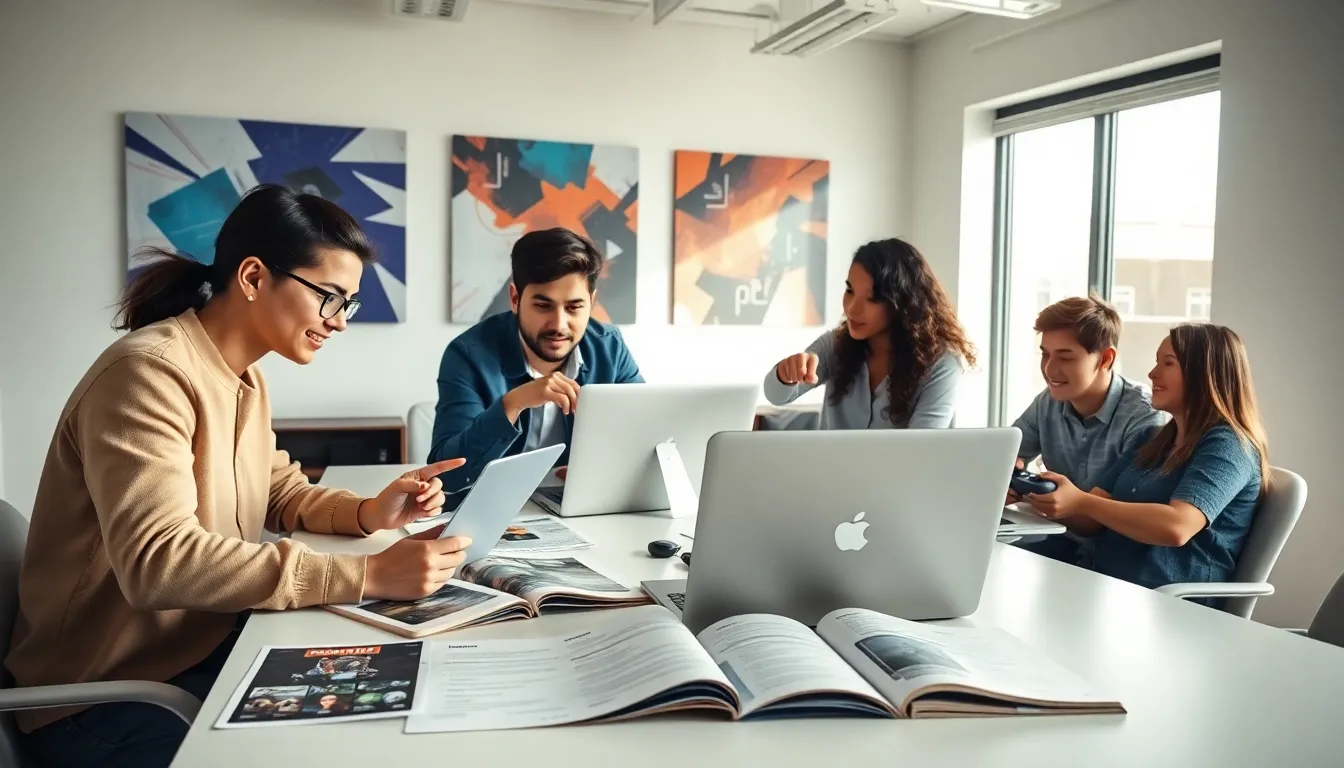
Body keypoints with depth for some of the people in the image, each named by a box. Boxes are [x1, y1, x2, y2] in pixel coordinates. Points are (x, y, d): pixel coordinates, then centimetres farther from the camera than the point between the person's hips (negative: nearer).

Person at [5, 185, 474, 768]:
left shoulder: (244, 378, 7)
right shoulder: (149, 372, -23)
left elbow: (280, 492, 13)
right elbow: (157, 560, -33)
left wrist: (366, 514, -8)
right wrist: (368, 575, -36)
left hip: (208, 646, 8)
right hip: (111, 695, -8)